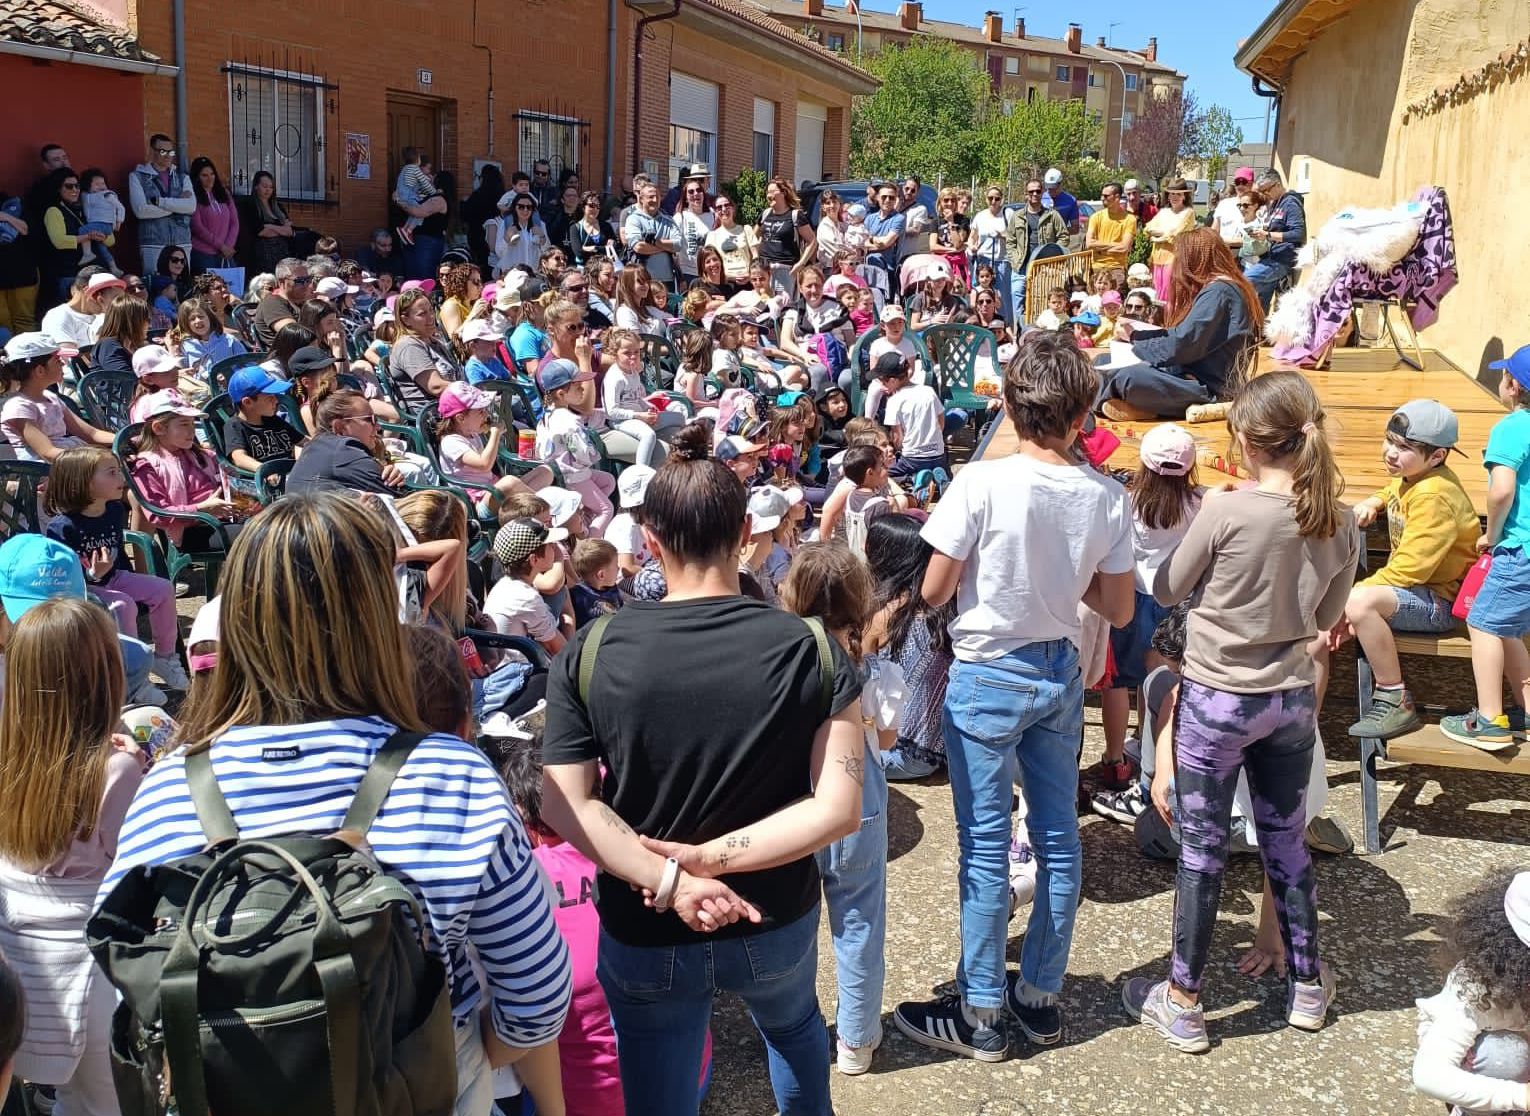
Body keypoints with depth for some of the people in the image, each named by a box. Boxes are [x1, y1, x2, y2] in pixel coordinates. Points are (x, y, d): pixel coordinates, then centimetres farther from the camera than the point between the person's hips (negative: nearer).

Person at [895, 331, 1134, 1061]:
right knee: (1058, 837, 14)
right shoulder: (1106, 497, -6)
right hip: (1061, 672, 5)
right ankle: (1041, 998, 28)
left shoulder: (981, 484, -19)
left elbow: (932, 593, -14)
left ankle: (981, 1017, 14)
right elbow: (1118, 609, 1)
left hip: (988, 676, -4)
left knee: (985, 846, 3)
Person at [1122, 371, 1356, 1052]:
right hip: (1292, 700, 5)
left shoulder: (1225, 512, -21)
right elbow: (1327, 618, 8)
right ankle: (1306, 986, 36)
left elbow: (1166, 591, -7)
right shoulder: (1340, 524, -6)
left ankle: (1182, 1005, 17)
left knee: (1202, 851, 6)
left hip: (1216, 700, -4)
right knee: (1287, 842, 20)